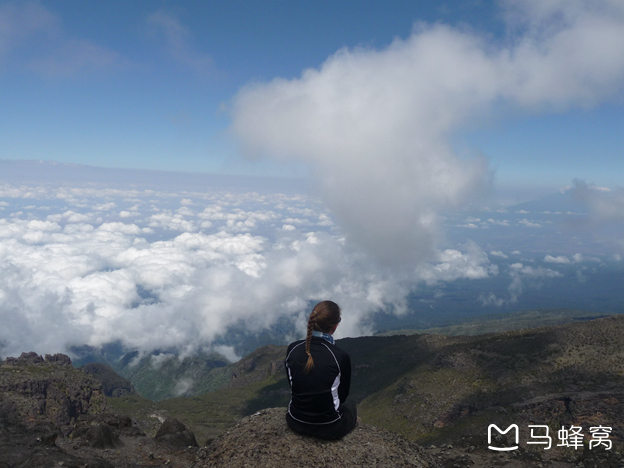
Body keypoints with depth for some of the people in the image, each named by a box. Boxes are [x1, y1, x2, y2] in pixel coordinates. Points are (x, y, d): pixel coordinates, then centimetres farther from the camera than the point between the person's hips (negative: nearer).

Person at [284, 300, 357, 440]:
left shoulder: (292, 349, -13)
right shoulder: (341, 357, -23)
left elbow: (292, 385, 3)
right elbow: (342, 396, -6)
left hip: (295, 423, 3)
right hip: (329, 429, -3)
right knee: (350, 405, 31)